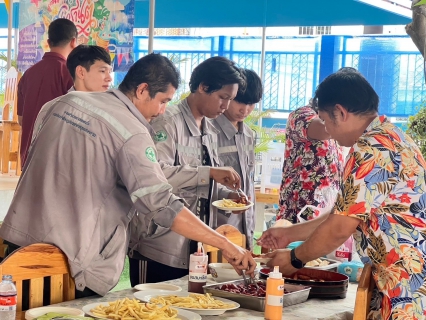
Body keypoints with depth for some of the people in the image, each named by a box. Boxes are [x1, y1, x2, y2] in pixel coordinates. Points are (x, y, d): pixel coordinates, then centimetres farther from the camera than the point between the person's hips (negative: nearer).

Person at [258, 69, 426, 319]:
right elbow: (347, 214, 20)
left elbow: (340, 228, -15)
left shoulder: (371, 149, -17)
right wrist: (291, 234, 22)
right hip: (404, 280, 9)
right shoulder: (393, 137, 14)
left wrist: (294, 259, 1)